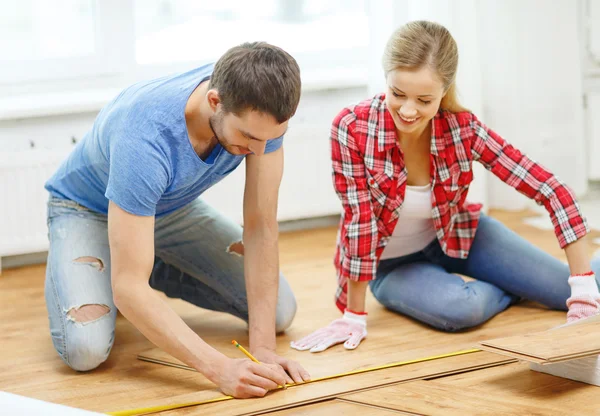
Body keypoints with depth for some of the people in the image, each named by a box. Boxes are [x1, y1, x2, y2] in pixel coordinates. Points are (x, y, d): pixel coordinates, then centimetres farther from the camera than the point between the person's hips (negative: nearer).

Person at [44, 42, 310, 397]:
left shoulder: (260, 111, -29)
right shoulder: (145, 137, -43)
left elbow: (261, 228, -23)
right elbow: (128, 286, -43)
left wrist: (263, 348, -30)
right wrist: (219, 369, -51)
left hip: (172, 205, 5)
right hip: (89, 209, -5)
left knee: (281, 311, -6)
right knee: (85, 348, -29)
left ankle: (158, 271, 18)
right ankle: (69, 282, 7)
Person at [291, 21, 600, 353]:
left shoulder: (462, 129, -24)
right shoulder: (352, 128, -30)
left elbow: (553, 191, -25)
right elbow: (359, 220, -24)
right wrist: (354, 316, -21)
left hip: (455, 238, 2)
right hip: (391, 264, -2)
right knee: (461, 309, -33)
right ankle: (510, 287, 2)